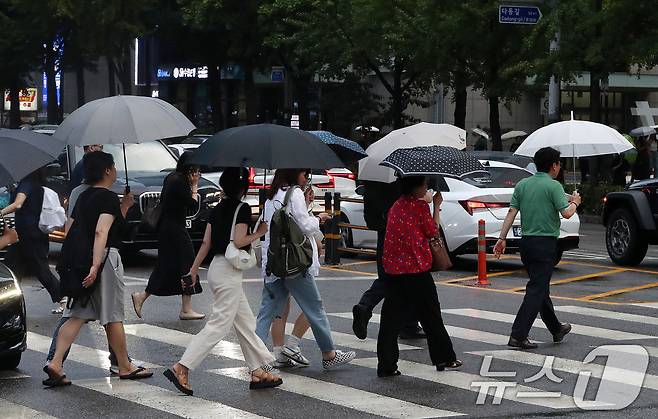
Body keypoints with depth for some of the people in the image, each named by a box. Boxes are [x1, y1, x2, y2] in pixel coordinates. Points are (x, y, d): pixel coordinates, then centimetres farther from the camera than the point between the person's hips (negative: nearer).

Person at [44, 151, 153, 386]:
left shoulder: (83, 197, 14)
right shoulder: (109, 197, -12)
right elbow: (101, 231, -23)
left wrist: (124, 207, 24)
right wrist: (96, 266, -32)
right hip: (105, 258, -8)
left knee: (77, 315, 4)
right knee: (113, 316, 4)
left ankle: (55, 364, -9)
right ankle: (125, 367, 17)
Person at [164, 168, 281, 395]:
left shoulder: (217, 209, 11)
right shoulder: (242, 209, -12)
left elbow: (206, 242, 11)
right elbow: (239, 241, -20)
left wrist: (194, 268, 16)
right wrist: (259, 233, -5)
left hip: (216, 268, 9)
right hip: (229, 272, -9)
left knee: (246, 323, 14)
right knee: (219, 325, -7)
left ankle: (258, 372, 18)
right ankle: (181, 368, -12)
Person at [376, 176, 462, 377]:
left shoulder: (397, 206, 12)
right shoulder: (420, 205, -8)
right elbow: (433, 231, -2)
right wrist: (436, 206, 7)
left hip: (393, 269, 5)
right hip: (417, 268, -5)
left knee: (391, 318, 3)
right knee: (430, 316, 8)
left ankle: (386, 365, -1)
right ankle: (444, 359, 19)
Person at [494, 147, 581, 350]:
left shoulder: (522, 185, 8)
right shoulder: (553, 186, -10)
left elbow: (511, 212, 4)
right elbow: (566, 213, -16)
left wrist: (502, 238, 4)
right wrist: (575, 202, 4)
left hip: (526, 242, 7)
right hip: (546, 243, -7)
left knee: (541, 287, 18)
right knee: (536, 290, -6)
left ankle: (556, 329, 32)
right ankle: (518, 336, -14)